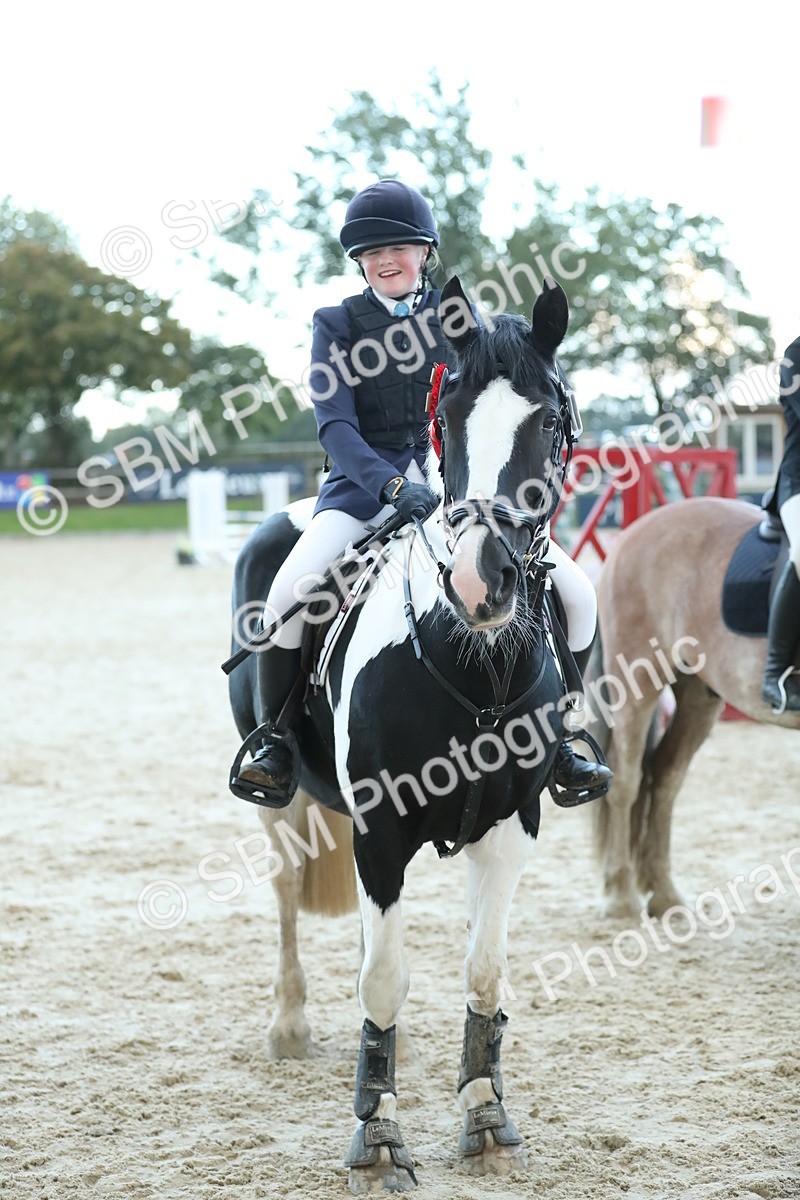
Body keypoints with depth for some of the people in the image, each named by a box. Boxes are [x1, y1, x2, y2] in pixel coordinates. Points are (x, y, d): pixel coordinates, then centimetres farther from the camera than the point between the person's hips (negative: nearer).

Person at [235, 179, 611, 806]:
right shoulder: (337, 324, 3)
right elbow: (334, 423, -9)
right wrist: (392, 485, -27)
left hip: (454, 480, 2)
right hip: (366, 483, -2)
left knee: (575, 592, -10)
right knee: (290, 594, -29)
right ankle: (276, 745, -10)